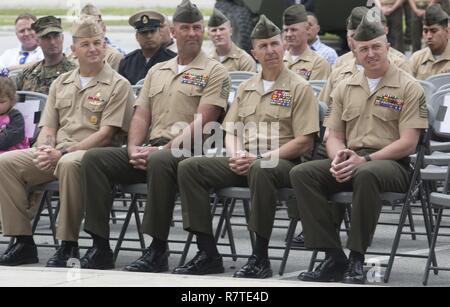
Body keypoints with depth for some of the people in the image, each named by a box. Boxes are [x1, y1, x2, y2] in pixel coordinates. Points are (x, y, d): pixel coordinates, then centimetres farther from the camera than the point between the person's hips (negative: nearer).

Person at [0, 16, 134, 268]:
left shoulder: (118, 85, 1)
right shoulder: (61, 84, 20)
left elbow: (106, 134, -9)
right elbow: (48, 127, 17)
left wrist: (63, 152, -16)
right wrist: (43, 150, -8)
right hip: (54, 155, 6)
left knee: (69, 164, -41)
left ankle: (68, 245, -31)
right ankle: (23, 243, -16)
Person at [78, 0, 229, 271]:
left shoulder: (214, 71, 4)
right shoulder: (157, 71, 24)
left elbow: (201, 122, -8)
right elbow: (141, 116, 18)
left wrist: (165, 149, -17)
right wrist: (134, 149, -3)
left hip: (189, 151, -6)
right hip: (150, 149, 6)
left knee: (160, 163, -41)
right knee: (94, 159, -16)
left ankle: (158, 251, -34)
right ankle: (100, 247, -20)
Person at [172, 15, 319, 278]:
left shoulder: (299, 88, -1)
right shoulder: (246, 88, 18)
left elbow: (304, 142, -8)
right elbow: (232, 131, 19)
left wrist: (261, 158, -16)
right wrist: (237, 155, -6)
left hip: (282, 162, -6)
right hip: (244, 163, 6)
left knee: (260, 171, -41)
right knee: (189, 168, -13)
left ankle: (260, 257, -32)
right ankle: (208, 253, -14)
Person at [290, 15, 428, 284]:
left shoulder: (408, 88, 0)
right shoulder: (345, 89, 17)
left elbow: (408, 143, -8)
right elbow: (334, 137, 17)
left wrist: (364, 160, -17)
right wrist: (339, 157, -9)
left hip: (392, 164, -6)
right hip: (349, 162, 6)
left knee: (366, 175, -41)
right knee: (302, 173, -21)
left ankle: (357, 259, -32)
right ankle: (333, 257, -23)